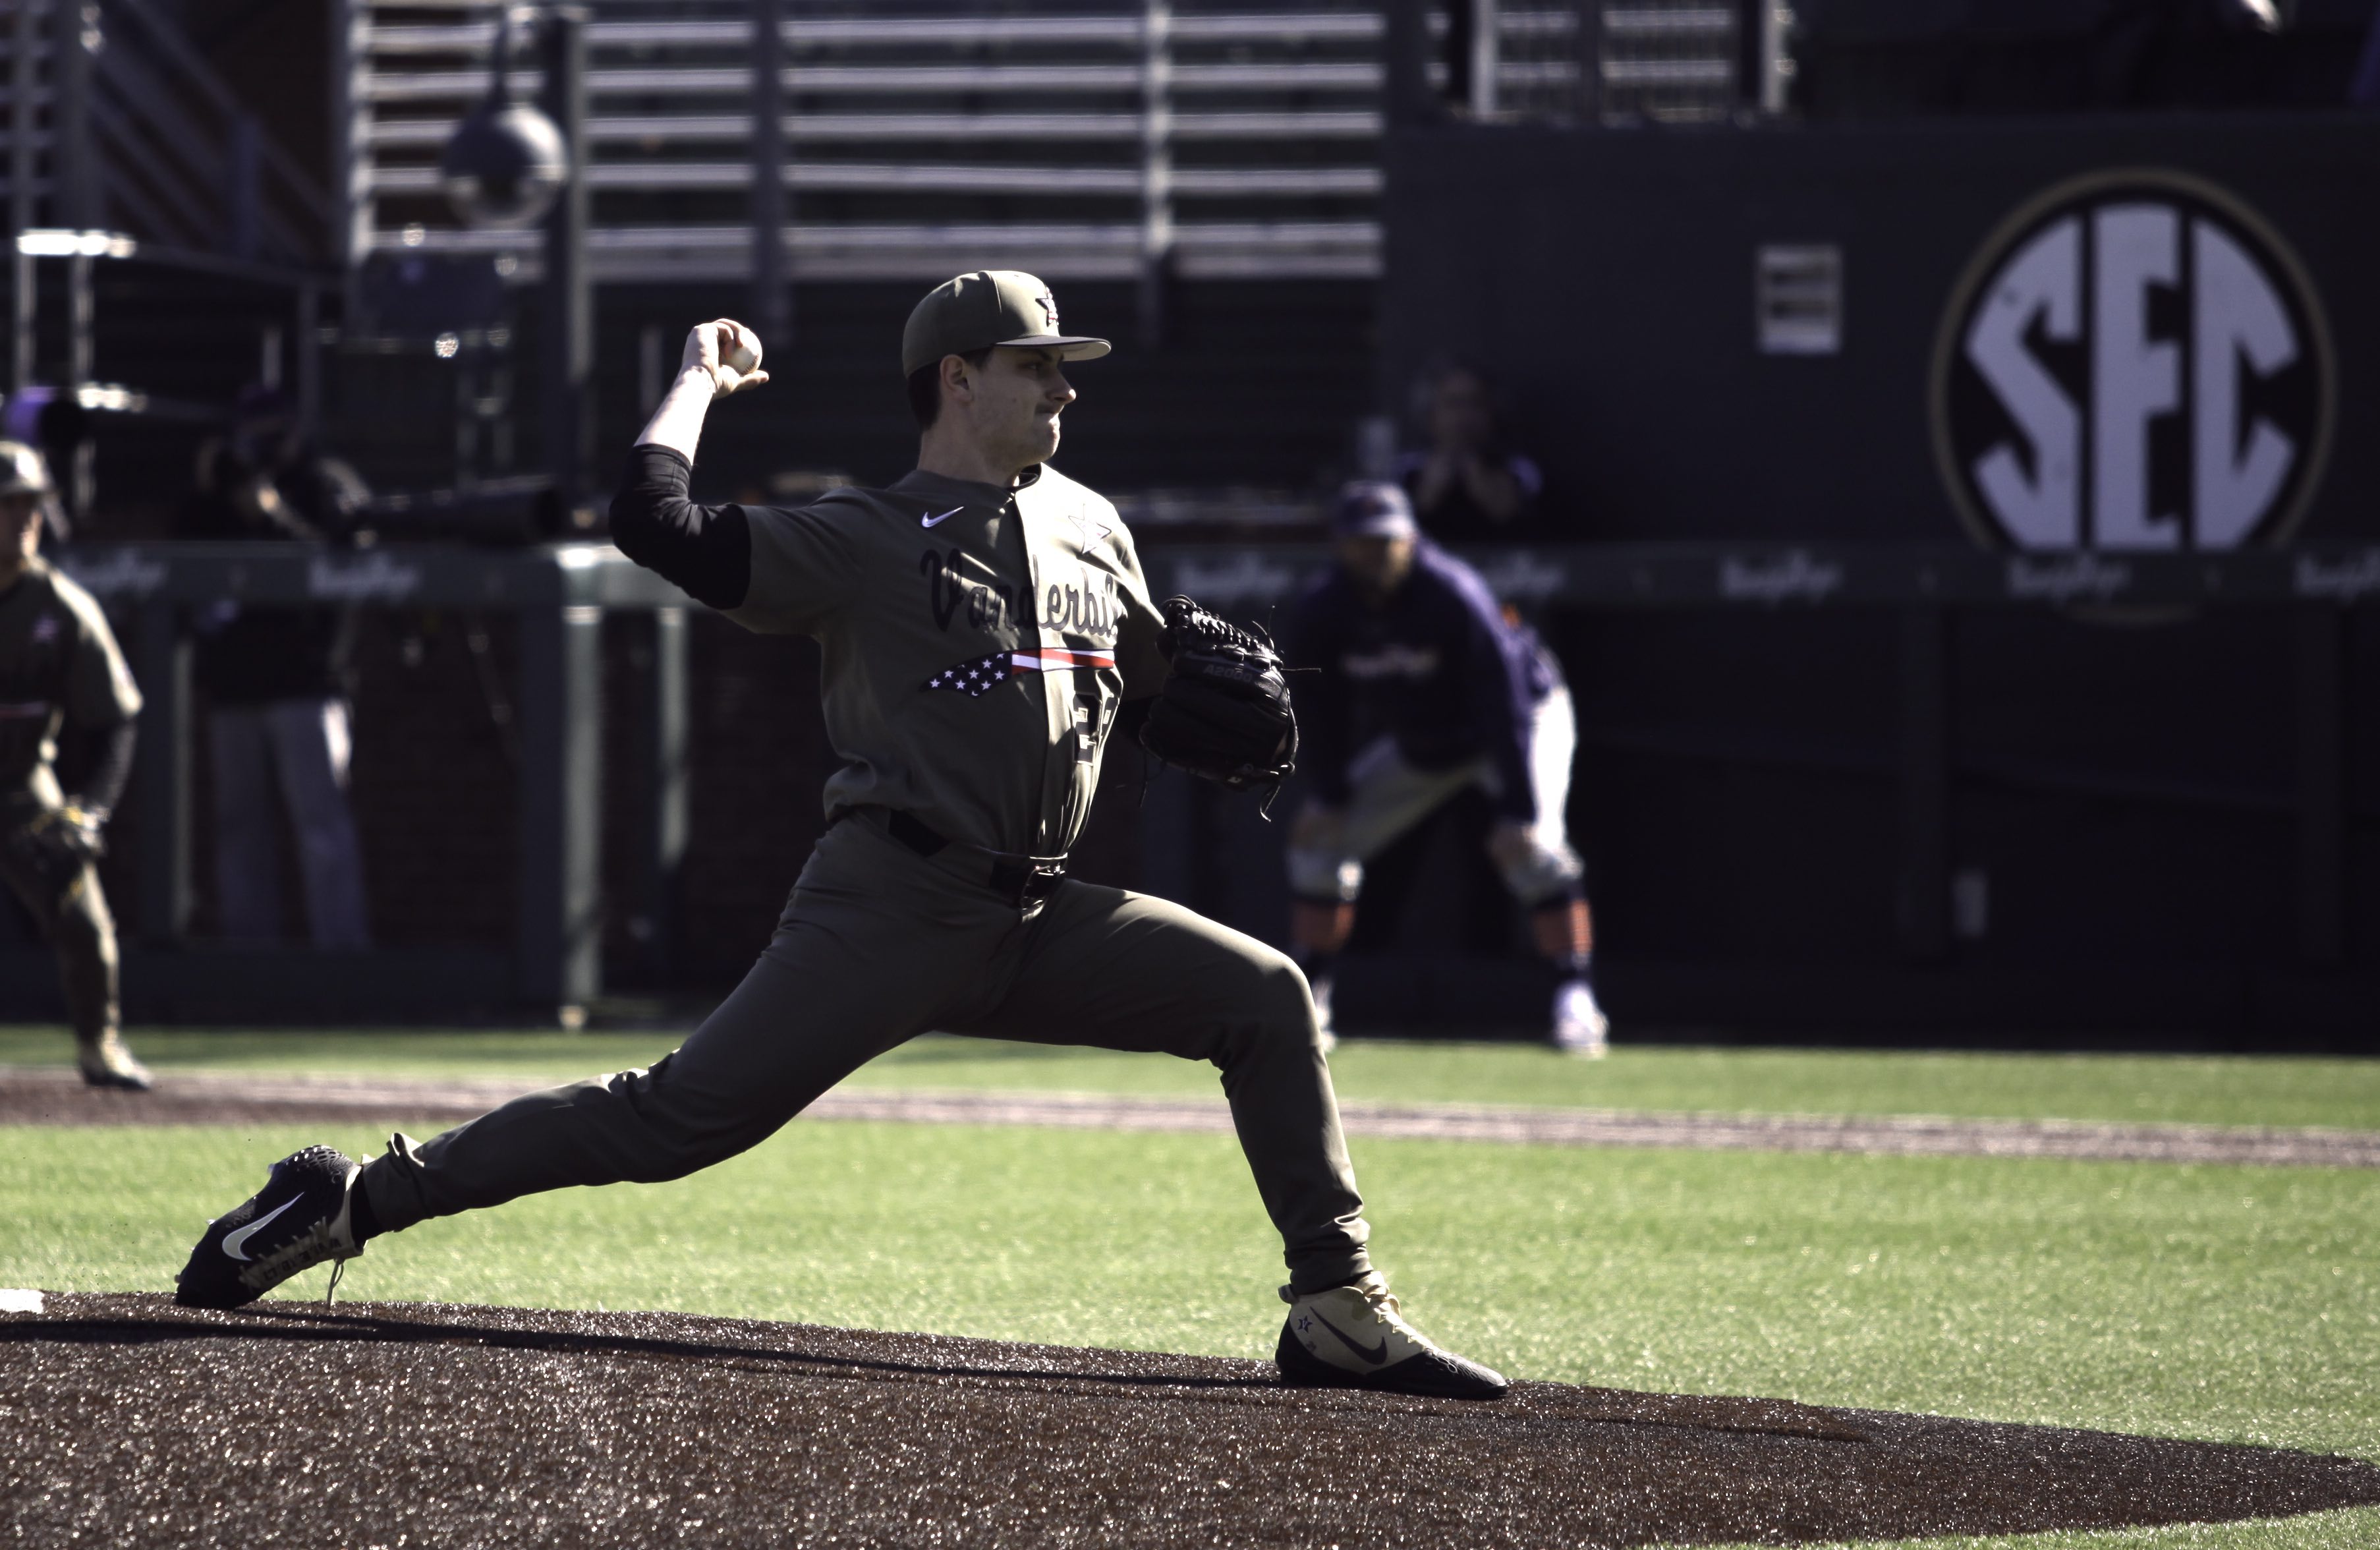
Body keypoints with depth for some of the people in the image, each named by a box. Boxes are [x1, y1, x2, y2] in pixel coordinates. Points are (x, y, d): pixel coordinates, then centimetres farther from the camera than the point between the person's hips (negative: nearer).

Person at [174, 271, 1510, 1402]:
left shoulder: (1088, 528, 18)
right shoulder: (861, 541, 0)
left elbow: (1157, 695, 27)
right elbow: (653, 521, -11)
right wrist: (698, 382, 4)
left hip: (1039, 922, 6)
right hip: (894, 907, -6)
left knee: (1263, 997, -5)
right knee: (684, 1116, -15)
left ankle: (1338, 1313, -2)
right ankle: (357, 1200, -10)